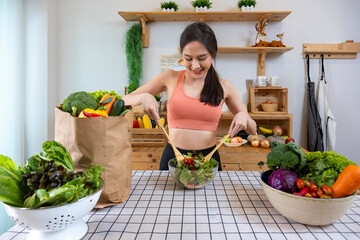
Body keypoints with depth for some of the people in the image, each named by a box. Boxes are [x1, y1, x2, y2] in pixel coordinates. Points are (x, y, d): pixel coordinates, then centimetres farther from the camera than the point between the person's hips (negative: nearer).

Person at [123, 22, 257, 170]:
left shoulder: (224, 86, 0)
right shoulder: (170, 78, -1)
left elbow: (252, 130, 9)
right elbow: (124, 101, 2)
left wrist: (243, 116, -13)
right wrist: (143, 97, -19)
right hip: (172, 157, 0)